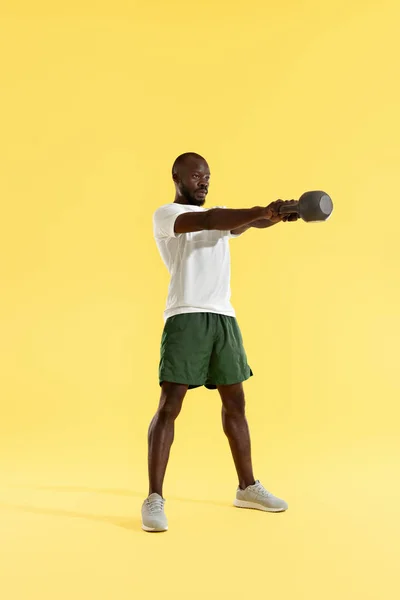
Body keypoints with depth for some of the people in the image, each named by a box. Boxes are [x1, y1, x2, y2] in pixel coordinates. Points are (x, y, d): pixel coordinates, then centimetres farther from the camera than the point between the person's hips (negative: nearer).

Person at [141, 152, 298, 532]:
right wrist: (262, 211, -27)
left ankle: (247, 488, 23)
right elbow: (207, 221, -19)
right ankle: (154, 498, -6)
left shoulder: (222, 213, 21)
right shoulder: (165, 215, 0)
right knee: (169, 405, -9)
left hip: (224, 316, 7)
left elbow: (248, 222, -1)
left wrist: (278, 215, -23)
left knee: (235, 402, 11)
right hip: (186, 317, -7)